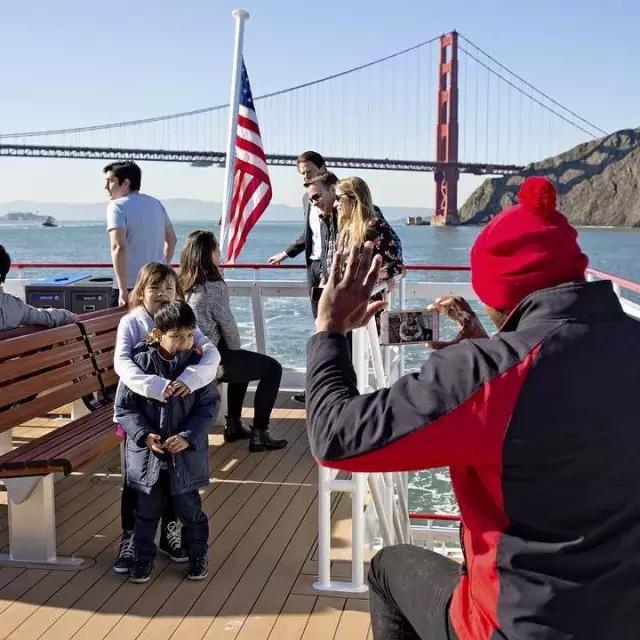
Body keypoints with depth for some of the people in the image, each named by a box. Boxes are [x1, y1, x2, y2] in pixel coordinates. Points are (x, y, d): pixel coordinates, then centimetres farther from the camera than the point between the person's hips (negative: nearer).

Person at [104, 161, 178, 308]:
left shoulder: (117, 206, -9)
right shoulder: (156, 203, 13)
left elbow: (119, 248, -21)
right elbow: (171, 239, 23)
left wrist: (123, 290, -20)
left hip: (130, 286, -7)